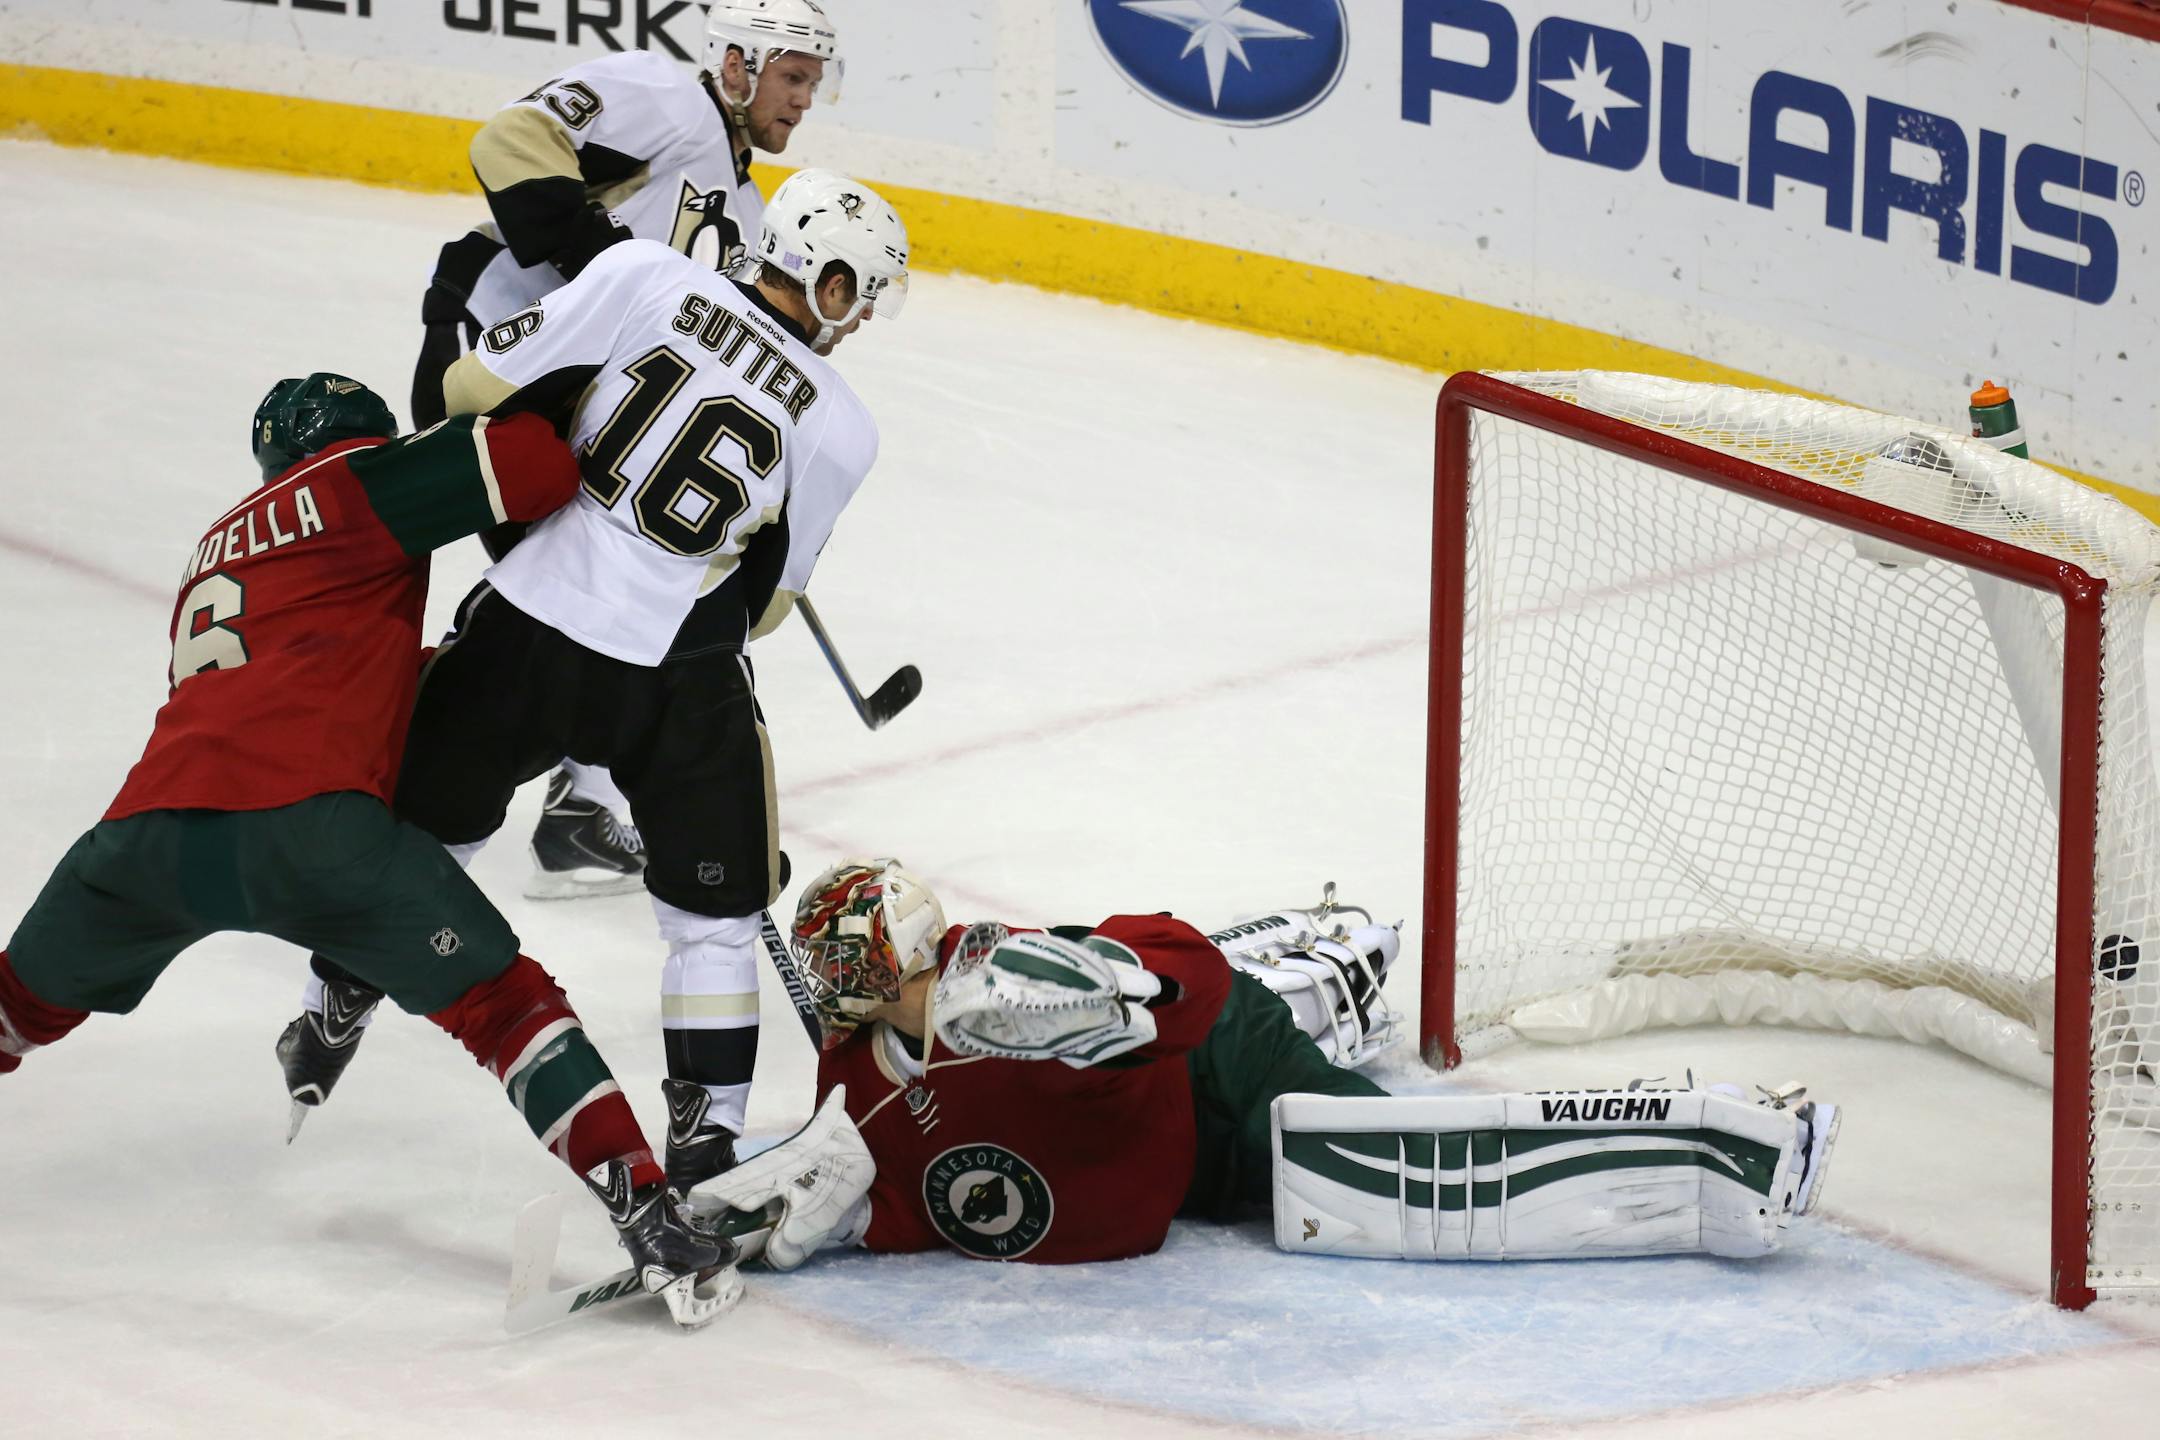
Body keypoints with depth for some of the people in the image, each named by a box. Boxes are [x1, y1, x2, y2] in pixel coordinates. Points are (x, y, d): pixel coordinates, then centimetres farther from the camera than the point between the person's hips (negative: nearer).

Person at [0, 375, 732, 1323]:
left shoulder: (220, 542, 33)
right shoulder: (359, 481, 12)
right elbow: (533, 466, 0)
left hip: (152, 830, 6)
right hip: (301, 820, -6)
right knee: (501, 1002, 3)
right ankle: (648, 1219, -6)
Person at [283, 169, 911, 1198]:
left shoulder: (644, 275, -3)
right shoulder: (842, 427, -2)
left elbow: (470, 391, -2)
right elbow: (761, 608, 6)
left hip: (526, 622, 2)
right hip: (680, 683, -2)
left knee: (418, 825, 24)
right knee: (716, 914, 15)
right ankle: (704, 1136, 13)